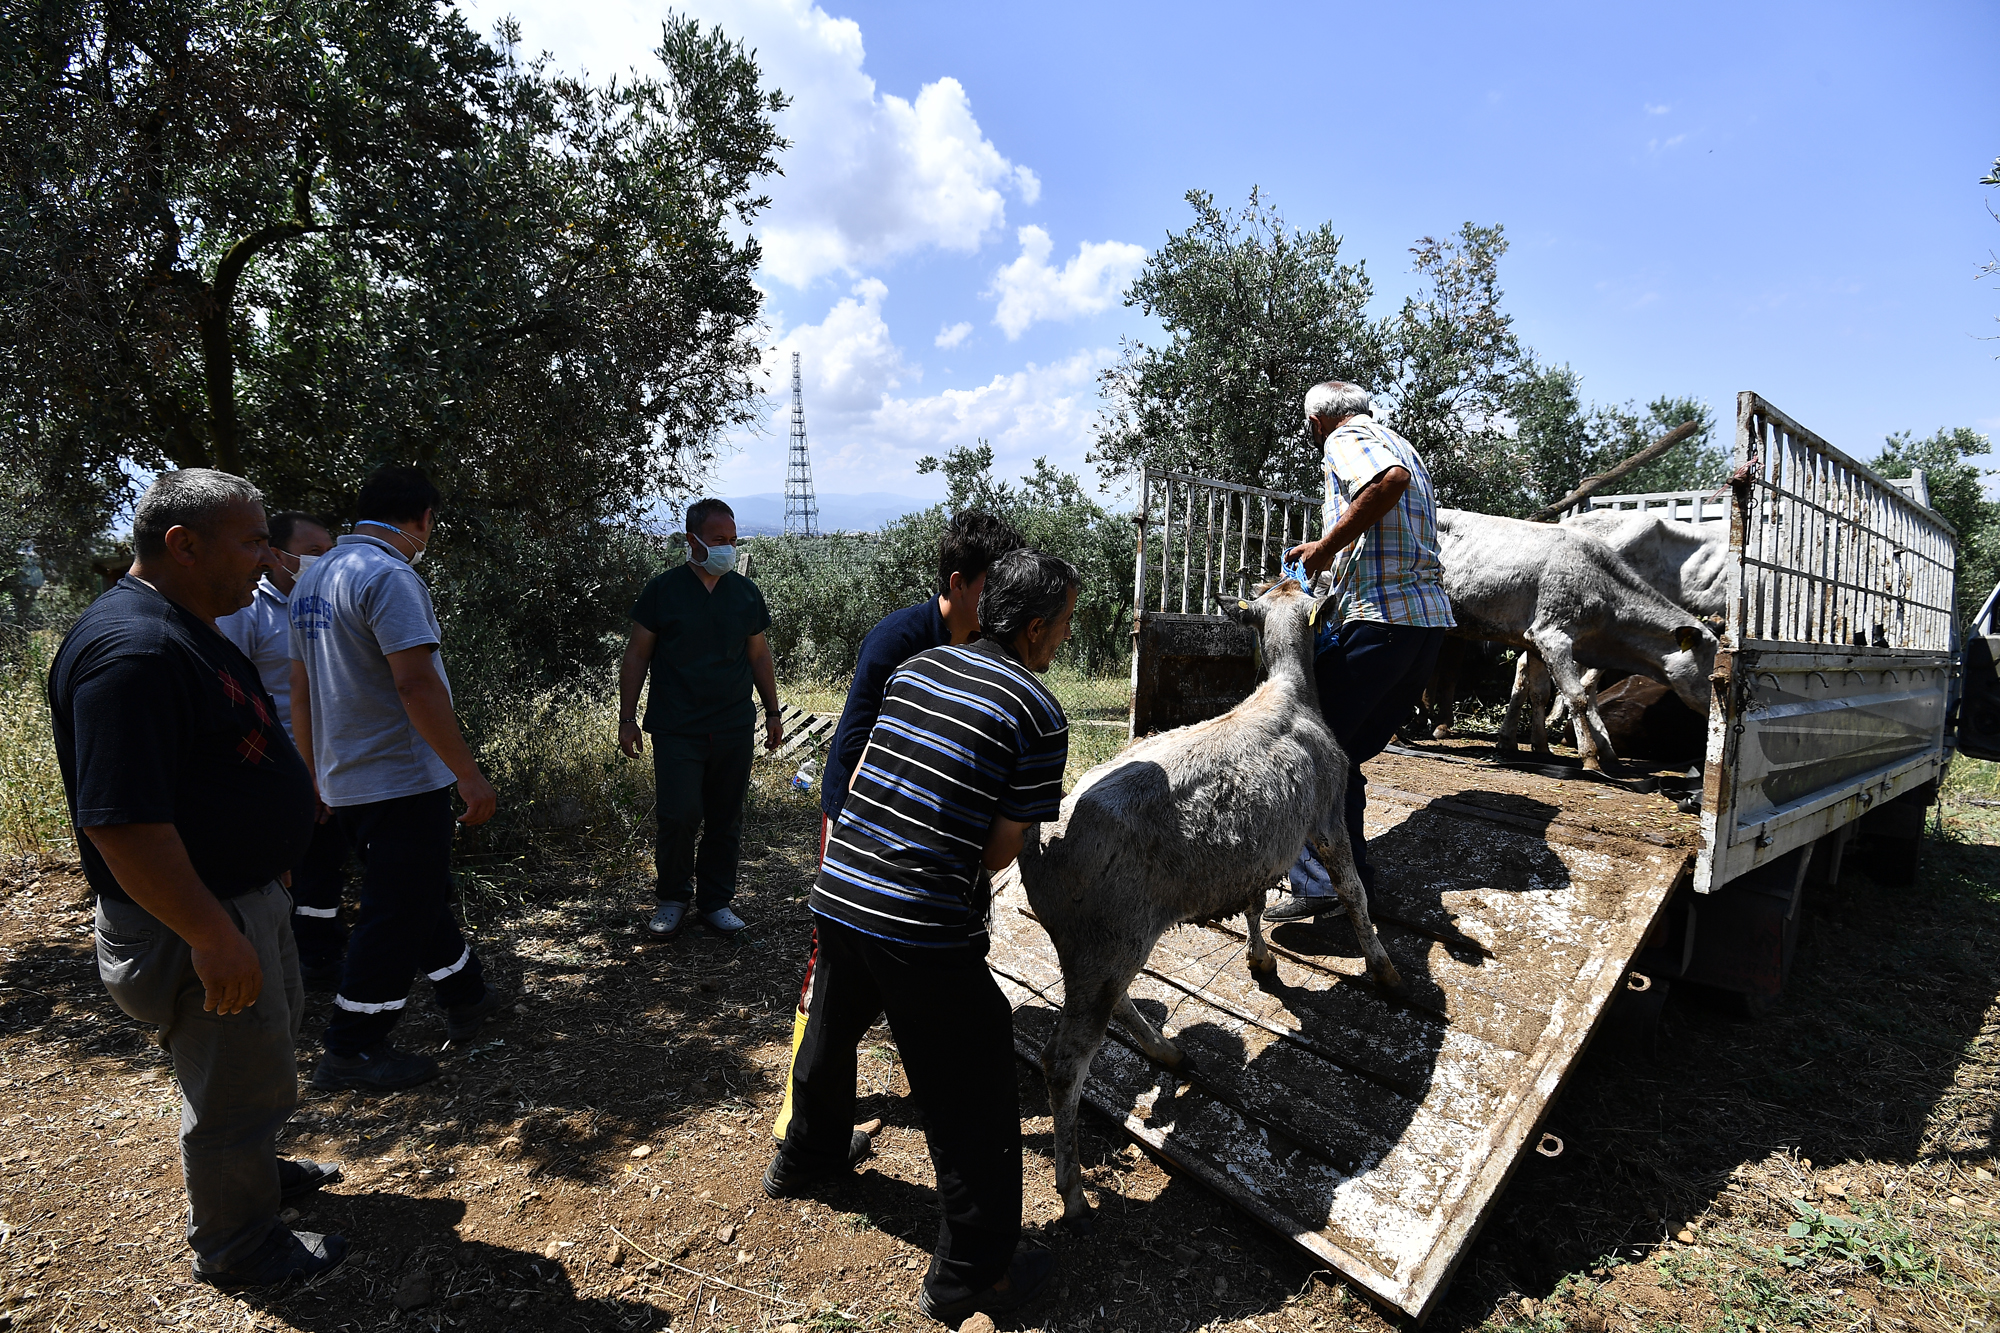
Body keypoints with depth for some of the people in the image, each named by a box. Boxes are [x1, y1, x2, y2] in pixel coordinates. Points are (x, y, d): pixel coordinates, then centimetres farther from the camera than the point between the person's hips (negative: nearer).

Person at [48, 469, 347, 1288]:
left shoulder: (186, 631, 8)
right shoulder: (132, 651, -27)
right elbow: (118, 822, -31)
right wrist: (211, 936, -28)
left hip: (245, 897, 10)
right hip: (194, 924, -10)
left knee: (269, 1033, 28)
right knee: (235, 1088, 8)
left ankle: (254, 1173, 50)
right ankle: (235, 1250, 30)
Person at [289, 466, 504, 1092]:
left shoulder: (313, 578, 12)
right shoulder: (391, 576, -17)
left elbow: (301, 688, 17)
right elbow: (416, 684, -25)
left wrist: (317, 773, 25)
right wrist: (469, 775, -22)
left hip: (343, 780, 10)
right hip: (402, 781, -10)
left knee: (422, 897, 21)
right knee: (396, 918, 2)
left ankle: (465, 997, 35)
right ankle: (350, 1052, 13)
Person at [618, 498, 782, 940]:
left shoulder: (746, 593, 10)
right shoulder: (662, 589, -1)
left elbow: (759, 655, 17)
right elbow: (636, 656, 2)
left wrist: (772, 712, 16)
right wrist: (627, 718, -2)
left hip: (736, 729, 3)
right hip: (677, 730, -3)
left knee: (726, 820, 7)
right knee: (680, 816, -8)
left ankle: (716, 900, 23)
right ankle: (673, 898, 16)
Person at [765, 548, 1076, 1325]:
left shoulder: (914, 668, 7)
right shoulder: (1039, 714, -10)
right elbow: (1000, 850, -9)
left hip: (837, 892, 8)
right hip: (925, 930, -7)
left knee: (830, 1032, 32)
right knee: (970, 1102, 11)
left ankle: (806, 1157, 57)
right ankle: (970, 1277, 26)